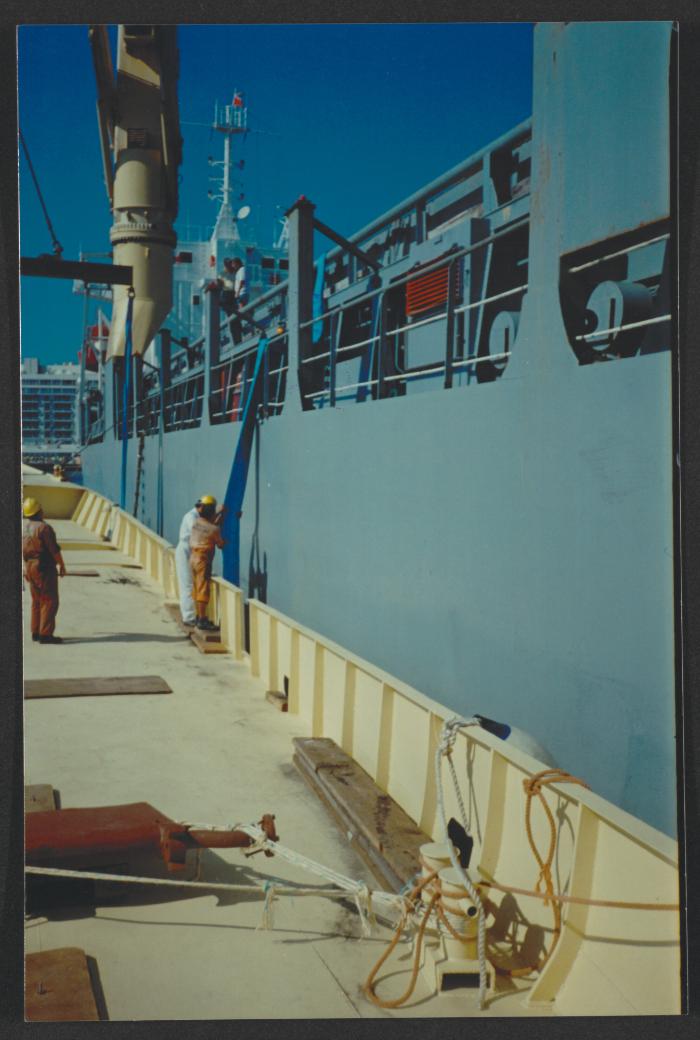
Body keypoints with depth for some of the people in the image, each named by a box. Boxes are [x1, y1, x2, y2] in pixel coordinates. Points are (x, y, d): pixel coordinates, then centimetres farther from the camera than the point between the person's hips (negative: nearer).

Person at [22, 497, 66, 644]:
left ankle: (36, 632, 19)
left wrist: (26, 569, 21)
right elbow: (54, 550, -17)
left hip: (30, 566, 8)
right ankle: (45, 634, -9)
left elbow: (22, 550, 14)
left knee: (37, 601, 16)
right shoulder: (44, 527, -16)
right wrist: (62, 565, -6)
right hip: (45, 567, -8)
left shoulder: (23, 527, 8)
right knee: (49, 601, -5)